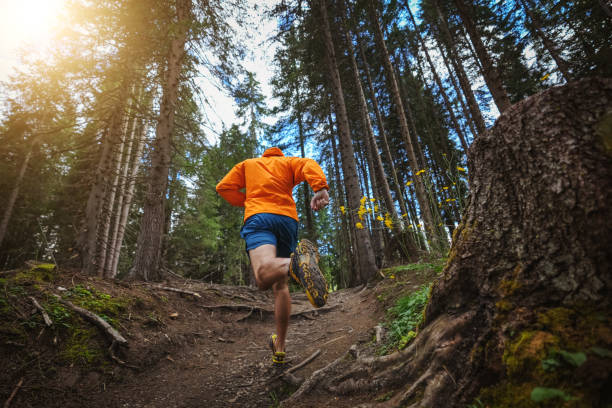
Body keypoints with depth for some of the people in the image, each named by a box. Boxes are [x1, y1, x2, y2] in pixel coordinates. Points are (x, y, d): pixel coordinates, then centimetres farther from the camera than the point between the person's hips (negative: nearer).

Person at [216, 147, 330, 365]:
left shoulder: (248, 164, 29)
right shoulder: (288, 162, 27)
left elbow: (224, 187, 16)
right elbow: (309, 166, 3)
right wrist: (320, 188, -16)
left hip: (258, 216, -2)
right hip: (288, 218, 2)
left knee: (264, 276, -27)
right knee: (280, 285, 10)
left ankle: (296, 263, -60)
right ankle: (279, 348, 15)